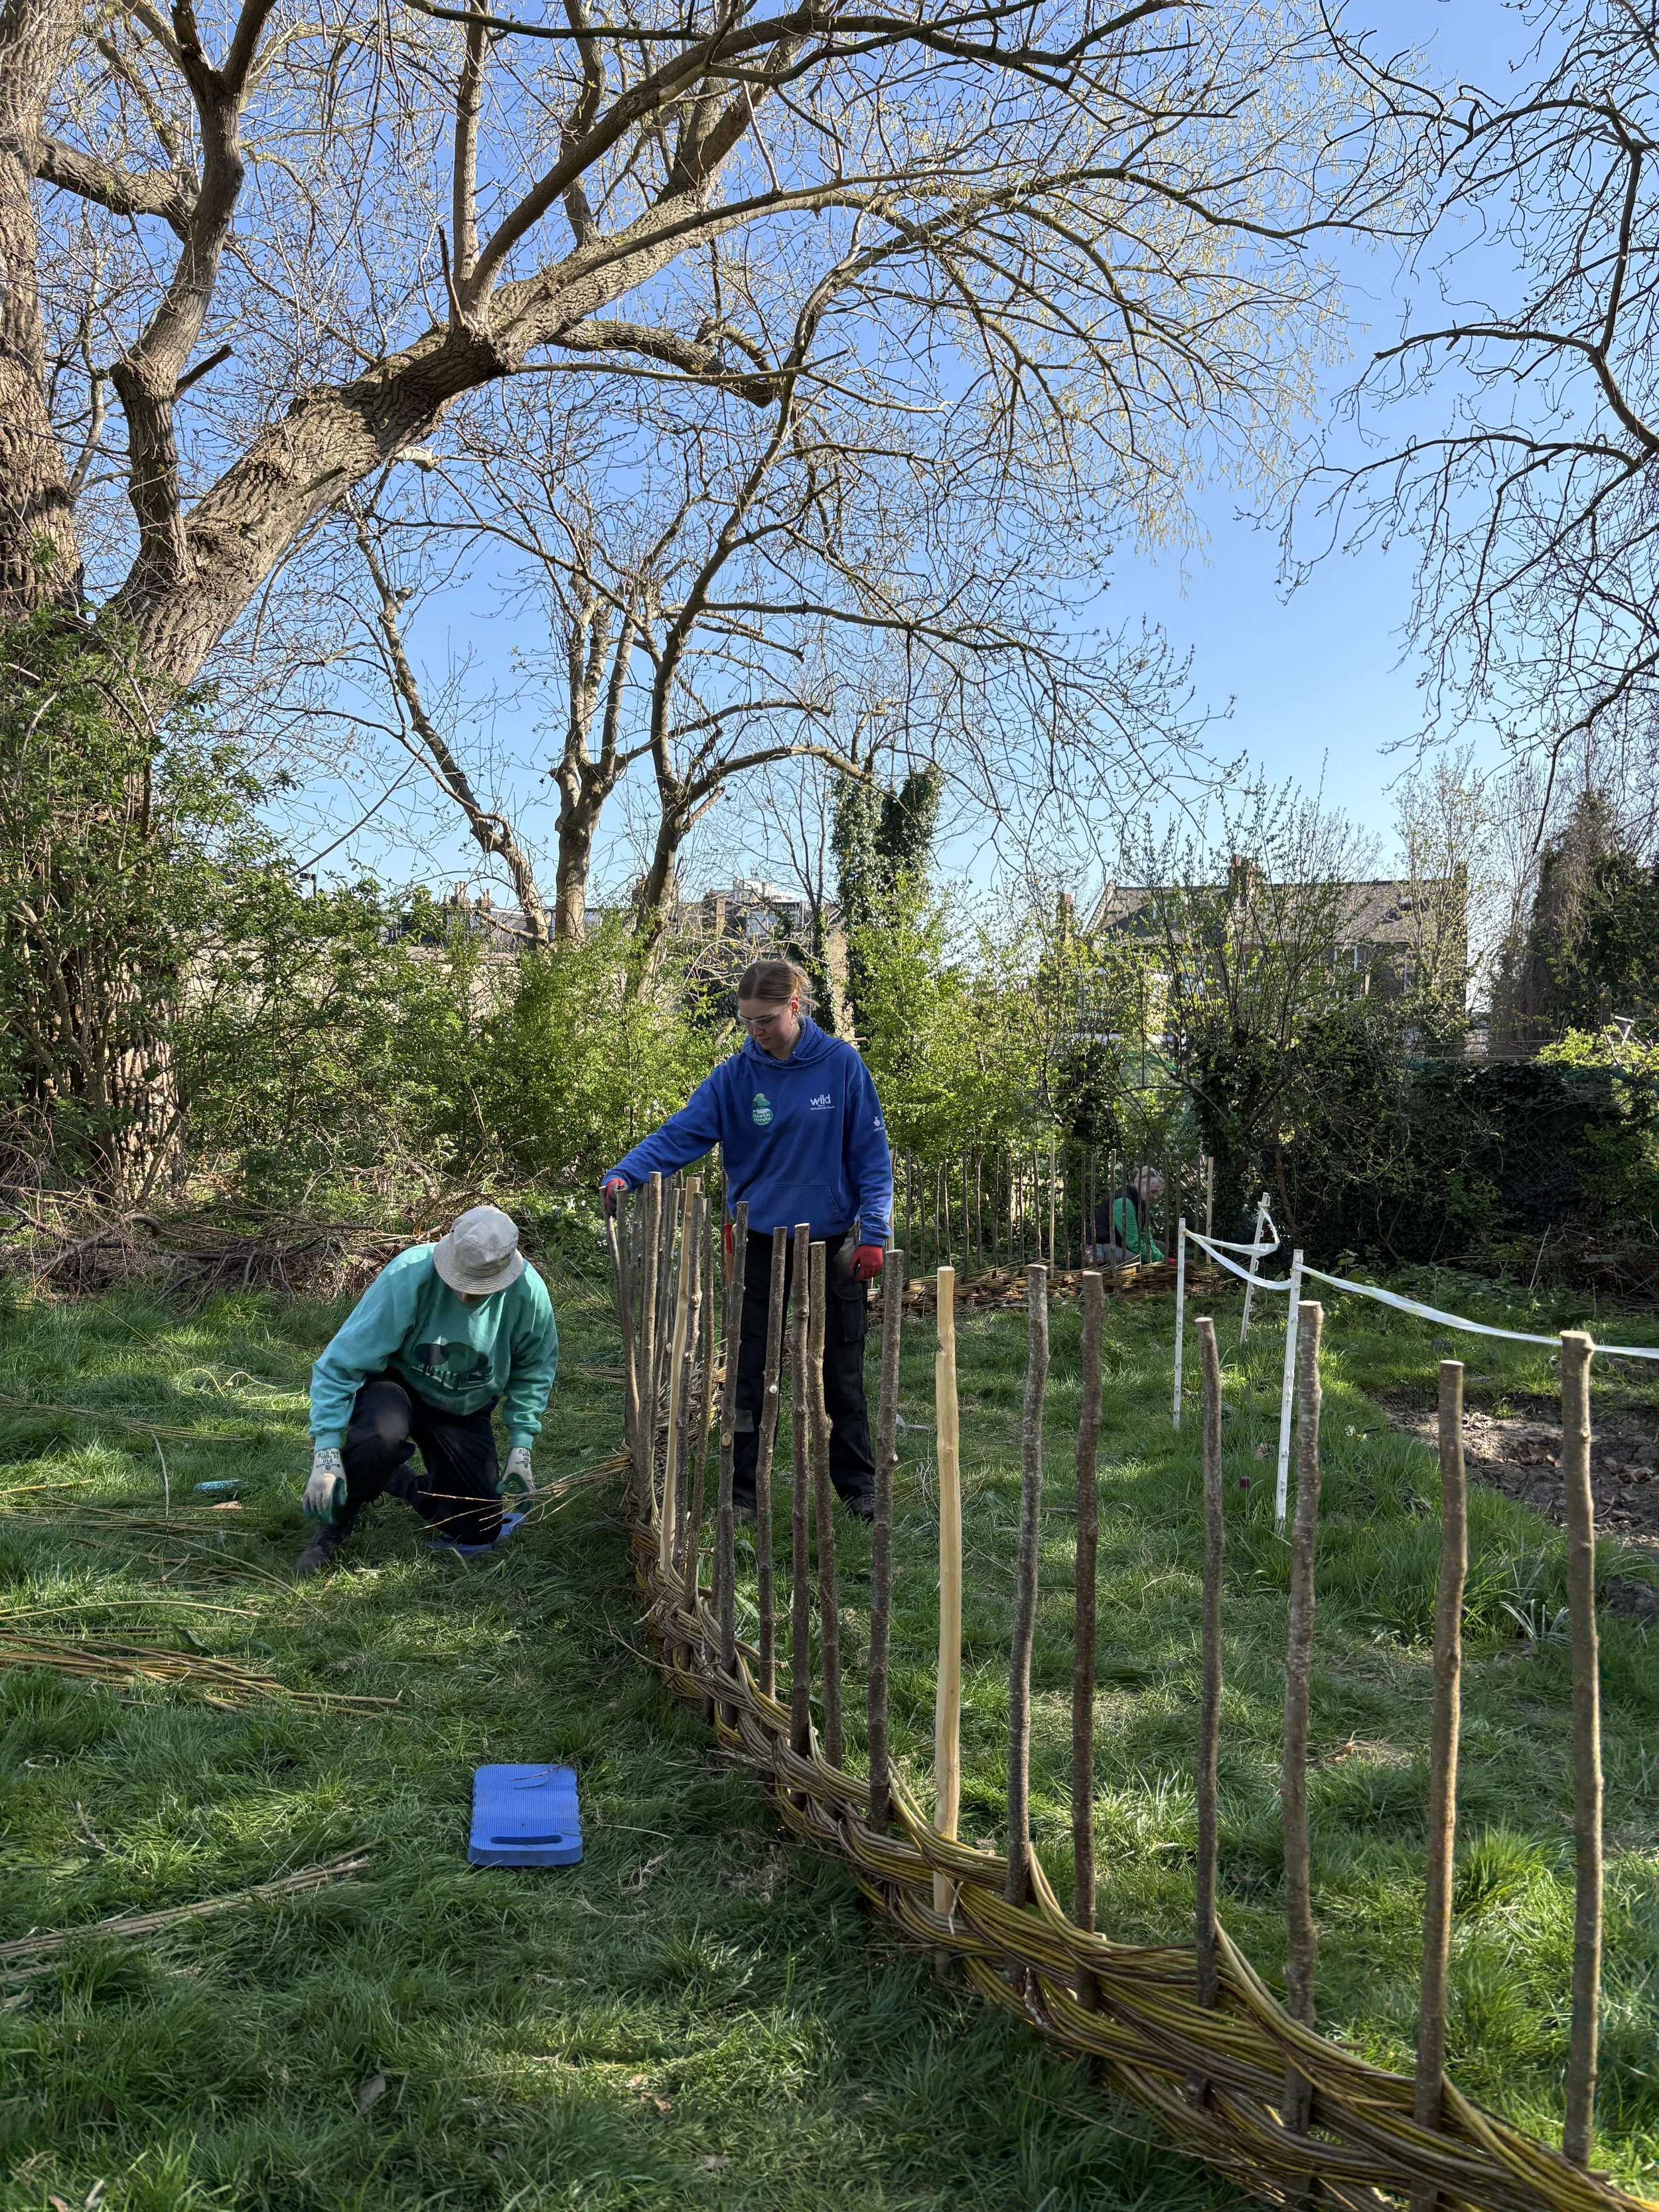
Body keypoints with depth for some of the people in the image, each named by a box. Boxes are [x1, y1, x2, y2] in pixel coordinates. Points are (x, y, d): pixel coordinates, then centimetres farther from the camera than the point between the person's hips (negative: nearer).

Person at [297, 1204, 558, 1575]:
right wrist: (326, 1454, -33)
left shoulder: (528, 1294, -22)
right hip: (395, 1382, -3)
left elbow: (534, 1370, -1)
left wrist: (520, 1448, -7)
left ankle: (401, 1484, 29)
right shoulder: (409, 1276, -33)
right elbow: (340, 1363, -27)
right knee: (384, 1433, -40)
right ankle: (337, 1520, -9)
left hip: (464, 1410, 4)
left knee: (479, 1530, 1)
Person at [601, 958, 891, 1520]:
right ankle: (741, 1490, 20)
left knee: (841, 1372, 9)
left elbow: (871, 1153, -5)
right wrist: (624, 1174, -29)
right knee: (748, 1372, 7)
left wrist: (874, 1231, -11)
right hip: (760, 1242, 1)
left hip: (832, 1242, -1)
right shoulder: (735, 1076, -5)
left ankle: (858, 1488, 24)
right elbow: (680, 1133, -13)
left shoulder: (840, 1064, -8)